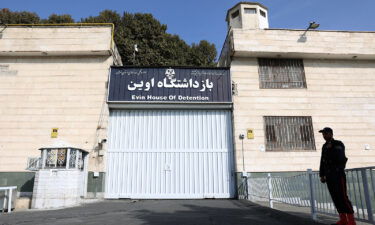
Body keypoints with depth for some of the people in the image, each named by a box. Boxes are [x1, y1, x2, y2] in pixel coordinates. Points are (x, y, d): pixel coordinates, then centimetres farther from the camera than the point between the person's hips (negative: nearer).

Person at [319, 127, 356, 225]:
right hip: (329, 175, 6)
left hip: (338, 174, -6)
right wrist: (322, 175, 11)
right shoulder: (324, 146, 14)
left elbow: (340, 158, -18)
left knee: (343, 197, -10)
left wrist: (331, 149, -19)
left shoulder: (339, 144, -4)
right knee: (335, 198, 6)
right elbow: (322, 161, 14)